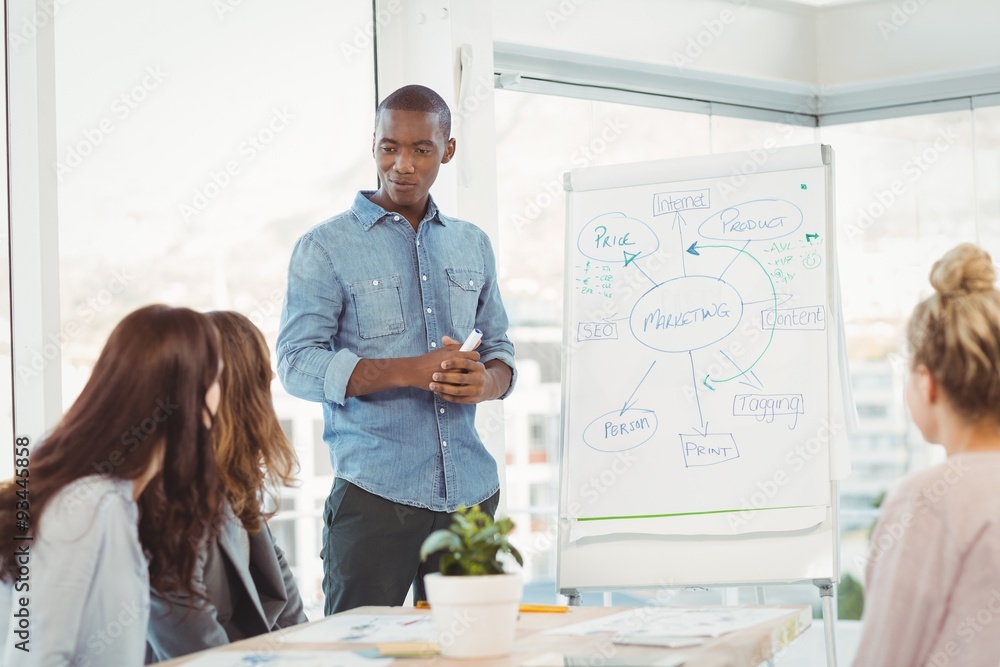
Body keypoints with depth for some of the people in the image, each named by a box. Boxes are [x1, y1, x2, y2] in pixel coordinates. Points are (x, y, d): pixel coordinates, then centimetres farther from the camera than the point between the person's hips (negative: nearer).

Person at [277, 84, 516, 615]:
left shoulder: (473, 245, 15)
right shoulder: (325, 247, 0)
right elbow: (297, 363, -8)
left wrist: (487, 382, -6)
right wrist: (413, 371, -19)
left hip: (471, 491, 4)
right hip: (374, 494, -4)